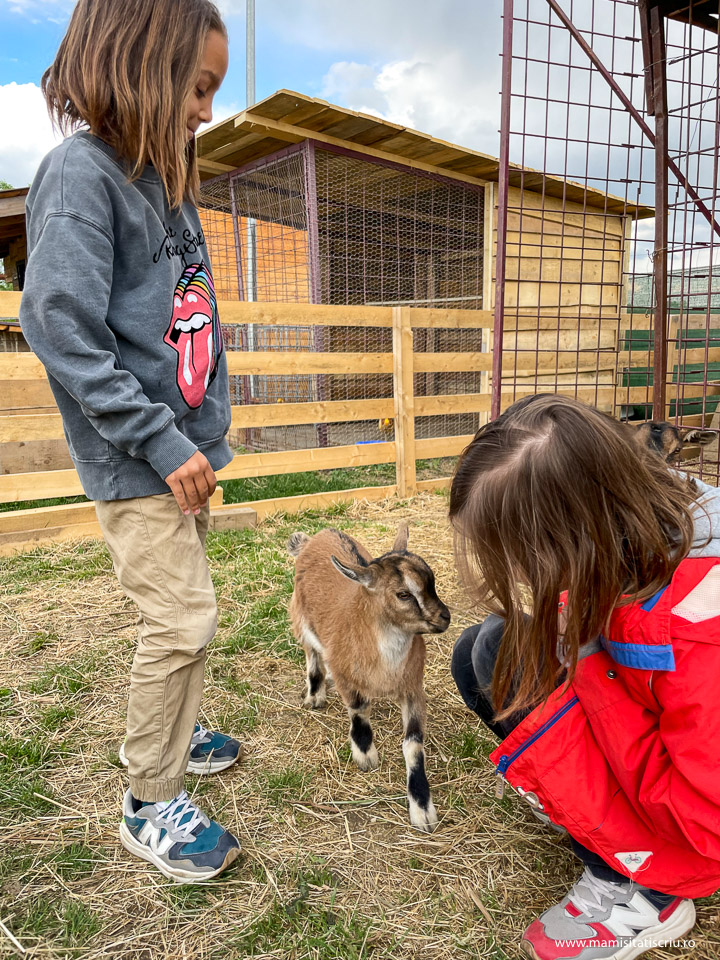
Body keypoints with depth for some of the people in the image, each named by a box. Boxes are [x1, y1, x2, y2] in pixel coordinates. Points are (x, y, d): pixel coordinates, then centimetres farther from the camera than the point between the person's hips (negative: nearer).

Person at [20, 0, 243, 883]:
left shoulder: (161, 180, 14)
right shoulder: (80, 172, -12)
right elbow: (61, 326, -21)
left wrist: (203, 436, 12)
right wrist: (161, 442, -19)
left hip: (183, 450, 8)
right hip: (135, 461, -8)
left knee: (179, 611, 18)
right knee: (183, 618, -6)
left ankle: (166, 735, 39)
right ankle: (150, 805, 14)